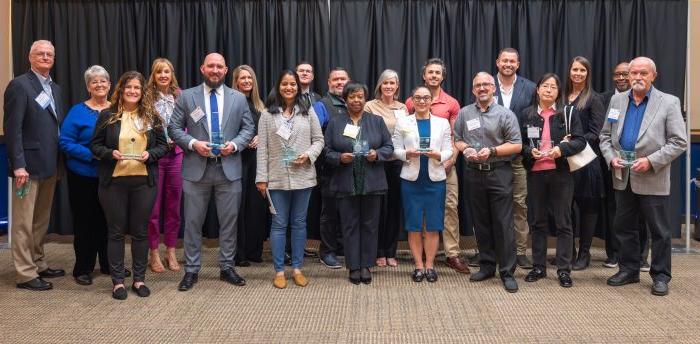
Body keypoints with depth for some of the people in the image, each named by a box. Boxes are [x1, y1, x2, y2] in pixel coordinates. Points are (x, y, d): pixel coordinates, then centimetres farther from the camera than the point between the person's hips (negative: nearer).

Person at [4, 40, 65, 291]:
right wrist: (18, 165, -19)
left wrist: (59, 163, 10)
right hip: (28, 164, -7)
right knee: (24, 222, 0)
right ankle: (25, 274, 6)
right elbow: (12, 128, -13)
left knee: (42, 220, 15)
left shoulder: (55, 89, 15)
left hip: (49, 166, 8)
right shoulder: (19, 85, -7)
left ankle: (38, 264, 26)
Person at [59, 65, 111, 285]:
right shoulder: (78, 112, -5)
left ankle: (108, 264, 25)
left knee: (108, 220, 11)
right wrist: (93, 155, -22)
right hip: (83, 176, -3)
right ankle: (83, 269, 16)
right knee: (84, 221, 4)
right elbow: (65, 143, -10)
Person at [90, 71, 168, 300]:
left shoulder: (152, 116, 5)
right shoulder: (107, 116, 2)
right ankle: (118, 281, 15)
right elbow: (95, 145, 3)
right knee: (116, 231, 6)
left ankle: (139, 279, 20)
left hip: (144, 181, 1)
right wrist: (110, 153, -15)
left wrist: (150, 154, -12)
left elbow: (163, 145, 7)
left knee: (140, 231, 8)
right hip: (113, 181, -1)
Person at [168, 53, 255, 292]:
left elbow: (249, 128, 8)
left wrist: (235, 145, -9)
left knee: (229, 221, 7)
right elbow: (174, 128, 2)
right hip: (196, 168, -1)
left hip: (229, 169, 1)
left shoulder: (238, 98, 7)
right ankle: (191, 270, 16)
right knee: (193, 222, 5)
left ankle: (227, 268, 21)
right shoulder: (187, 96, 3)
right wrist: (193, 143, -14)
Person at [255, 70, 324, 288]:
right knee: (279, 224, 4)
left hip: (303, 176, 1)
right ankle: (279, 271, 12)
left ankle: (297, 268, 19)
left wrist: (308, 155, -14)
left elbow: (319, 140, 6)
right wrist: (261, 177, -4)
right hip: (277, 178, -1)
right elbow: (262, 147, 0)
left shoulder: (308, 112, 5)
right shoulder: (268, 115, 2)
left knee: (299, 223, 9)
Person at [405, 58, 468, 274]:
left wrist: (451, 159, -7)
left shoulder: (452, 104, 6)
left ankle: (452, 254, 4)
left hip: (444, 163, 0)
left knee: (450, 206, -2)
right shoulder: (411, 102, 6)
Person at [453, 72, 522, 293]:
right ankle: (486, 266, 22)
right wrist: (466, 149, -7)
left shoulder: (505, 114, -1)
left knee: (503, 224, -4)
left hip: (499, 173, -3)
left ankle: (507, 272, 2)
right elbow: (457, 140, 14)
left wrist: (492, 151, -14)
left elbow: (516, 145, -4)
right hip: (474, 174, 4)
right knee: (481, 223, 10)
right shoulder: (464, 113, 10)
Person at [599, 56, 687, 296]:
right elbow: (605, 136, 12)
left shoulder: (669, 103, -4)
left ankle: (660, 276, 17)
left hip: (653, 179, -4)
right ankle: (629, 270, 26)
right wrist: (611, 157, -6)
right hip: (623, 177, 4)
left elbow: (679, 142, -8)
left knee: (659, 231, 4)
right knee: (624, 228, 13)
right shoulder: (617, 100, 8)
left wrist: (650, 161, -17)